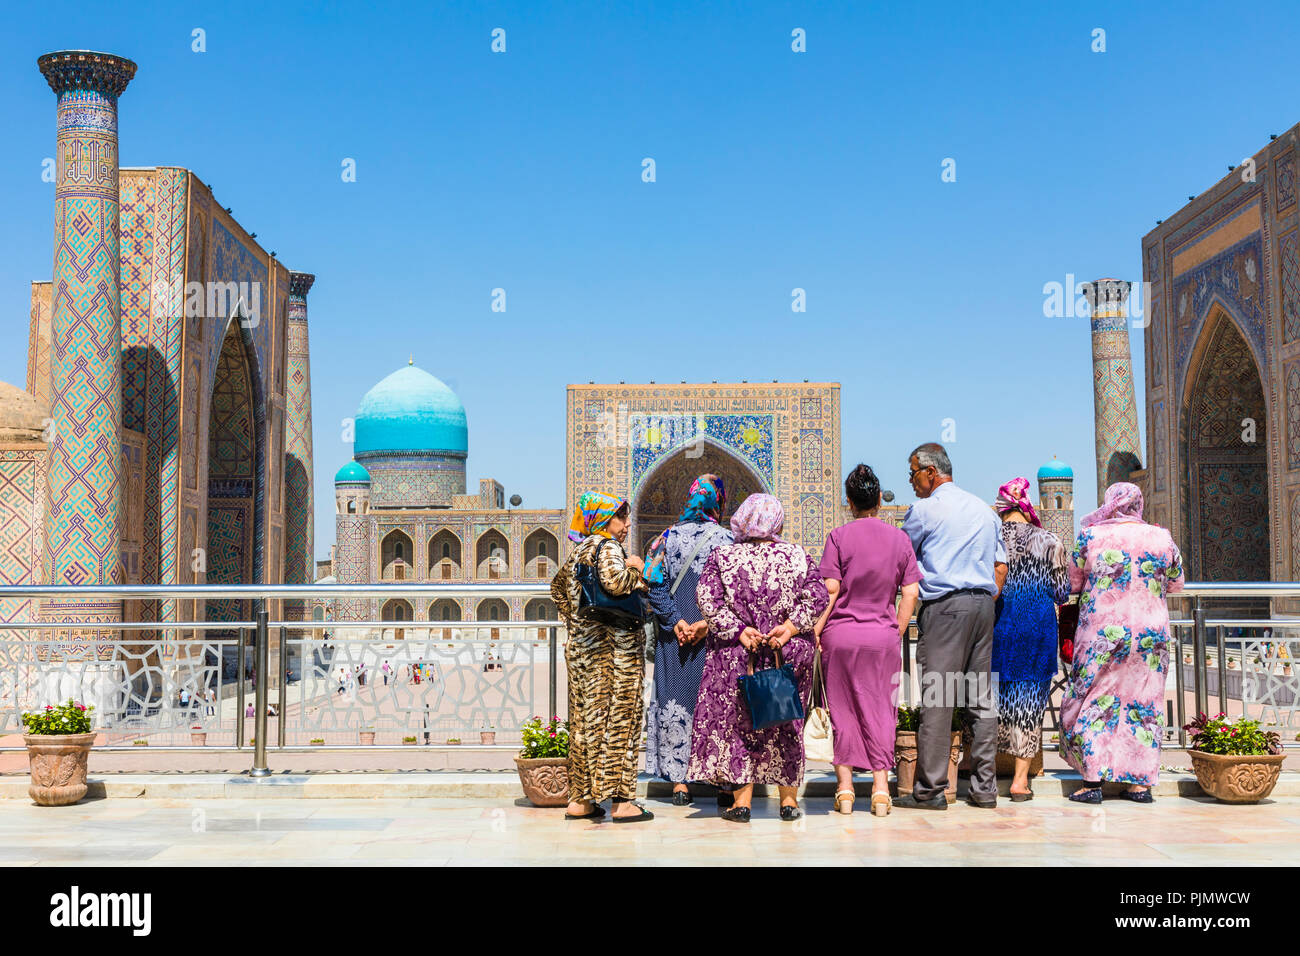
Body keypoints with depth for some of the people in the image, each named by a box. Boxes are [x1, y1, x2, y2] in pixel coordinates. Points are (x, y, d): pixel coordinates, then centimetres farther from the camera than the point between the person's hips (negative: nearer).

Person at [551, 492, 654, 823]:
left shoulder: (578, 552, 15)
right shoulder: (608, 548, -11)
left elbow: (558, 586, 27)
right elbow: (614, 582, -29)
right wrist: (636, 571, -12)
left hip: (580, 647, 9)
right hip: (614, 648, -9)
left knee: (586, 721, 11)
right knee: (619, 720, -3)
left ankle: (579, 800, 15)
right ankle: (622, 800, -1)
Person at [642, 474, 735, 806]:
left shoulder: (668, 538, 3)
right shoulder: (727, 539, -2)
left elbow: (655, 585, -5)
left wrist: (676, 621, -9)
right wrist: (707, 622, -13)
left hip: (674, 637, 1)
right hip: (716, 638, -1)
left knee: (673, 703, 8)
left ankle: (679, 783, 8)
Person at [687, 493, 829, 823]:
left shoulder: (722, 557, -2)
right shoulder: (798, 556, 0)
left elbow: (707, 597, -12)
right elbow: (817, 596, -9)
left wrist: (738, 629, -12)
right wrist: (791, 626, -13)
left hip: (736, 656, -1)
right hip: (790, 656, 1)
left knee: (738, 723, 9)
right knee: (786, 725, 13)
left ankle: (742, 800, 7)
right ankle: (789, 799, 19)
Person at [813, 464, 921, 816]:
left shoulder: (839, 536, -5)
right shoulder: (899, 538, 3)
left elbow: (831, 588, -10)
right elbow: (911, 592, 1)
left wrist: (817, 628, -1)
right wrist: (897, 632, 8)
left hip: (841, 633, -1)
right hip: (883, 636, 2)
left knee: (842, 709, 8)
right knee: (880, 710, 8)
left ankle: (844, 787, 10)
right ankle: (881, 788, 6)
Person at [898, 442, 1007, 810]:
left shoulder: (924, 509, -2)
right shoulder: (983, 509, 18)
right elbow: (1000, 566, 19)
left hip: (944, 606, -7)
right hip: (983, 604, 7)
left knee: (936, 696, -7)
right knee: (980, 695, 7)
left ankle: (930, 789, -7)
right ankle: (984, 787, 8)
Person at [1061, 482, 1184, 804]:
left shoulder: (1091, 536, -6)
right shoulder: (1162, 538, 0)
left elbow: (1073, 583, 5)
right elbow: (1176, 584, 13)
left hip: (1102, 632, -2)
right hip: (1151, 633, 2)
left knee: (1093, 702, 5)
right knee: (1144, 704, 10)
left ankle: (1092, 779, 1)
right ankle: (1142, 782, 12)